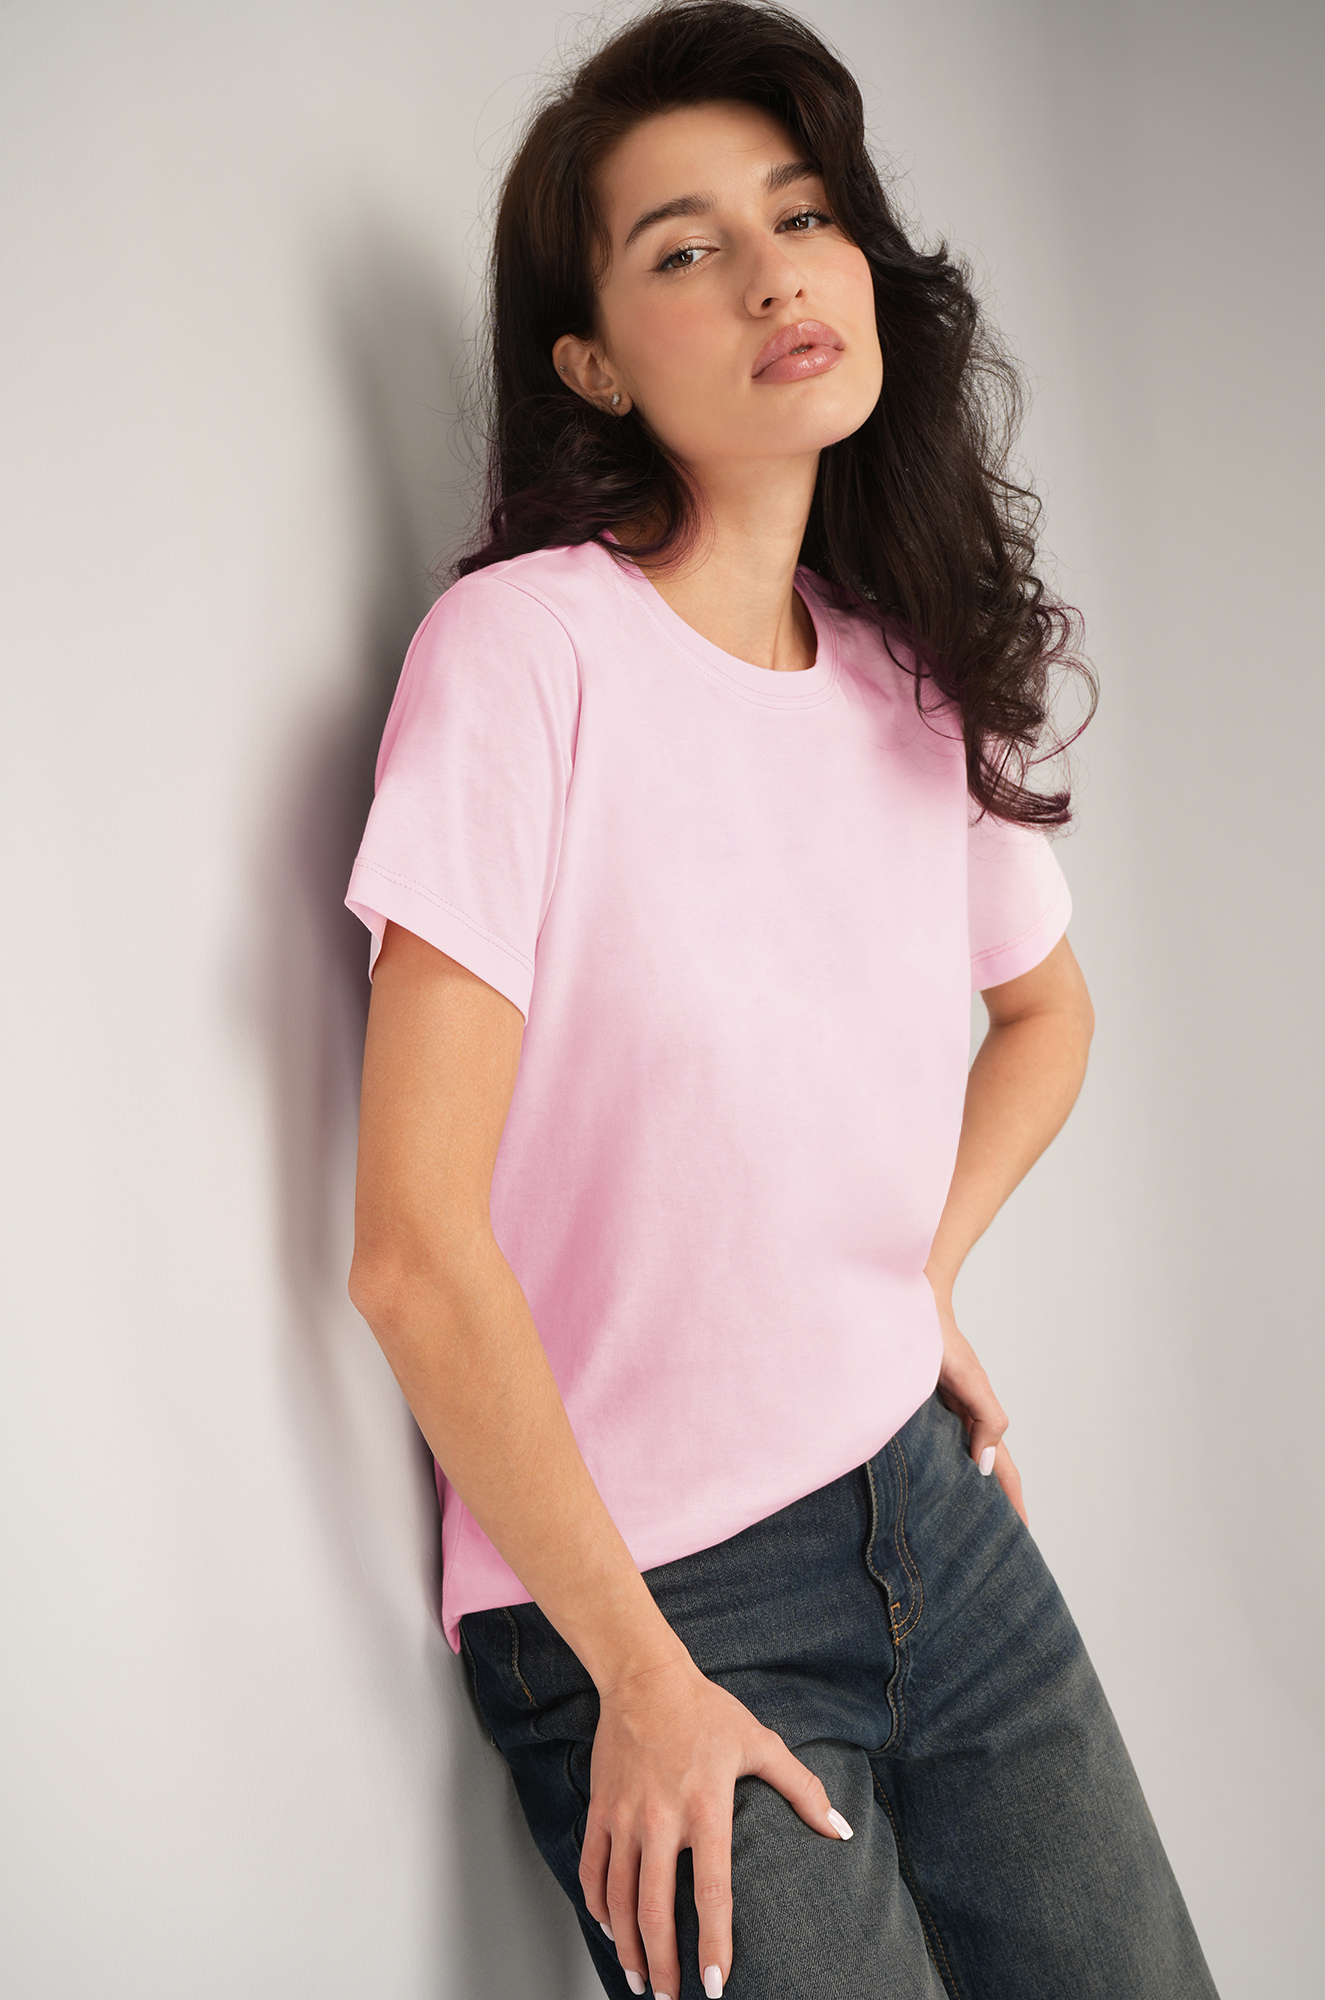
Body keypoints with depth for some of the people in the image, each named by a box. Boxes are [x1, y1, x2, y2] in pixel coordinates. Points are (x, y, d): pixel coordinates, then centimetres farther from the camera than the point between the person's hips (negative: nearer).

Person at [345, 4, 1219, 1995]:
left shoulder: (920, 676, 2)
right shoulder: (526, 651, -17)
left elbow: (1048, 1011, 22)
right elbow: (419, 1250, -19)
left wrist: (924, 1284, 7)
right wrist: (646, 1681, -13)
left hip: (930, 1509, 6)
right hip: (648, 1601, -6)